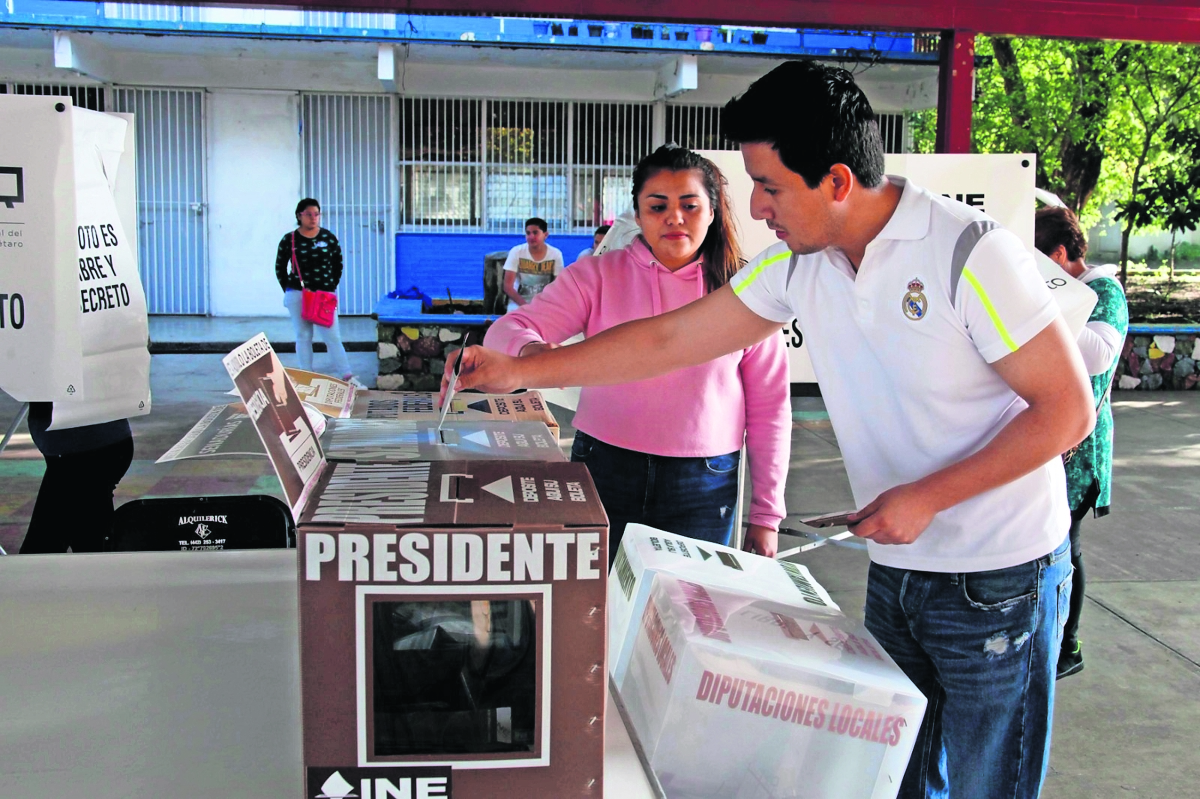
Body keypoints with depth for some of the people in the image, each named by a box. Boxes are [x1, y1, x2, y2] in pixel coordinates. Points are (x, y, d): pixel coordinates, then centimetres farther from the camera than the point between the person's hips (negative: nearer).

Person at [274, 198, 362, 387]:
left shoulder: (329, 238, 2)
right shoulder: (289, 240, 0)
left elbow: (337, 265, 12)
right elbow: (280, 267, 9)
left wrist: (332, 287, 4)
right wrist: (289, 290, 3)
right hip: (297, 295, 0)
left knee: (333, 337, -4)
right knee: (303, 337, 6)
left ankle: (347, 377, -5)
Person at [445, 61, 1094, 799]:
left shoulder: (969, 253, -20)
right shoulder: (799, 264, -1)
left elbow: (1068, 408, -17)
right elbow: (672, 339, 4)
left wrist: (928, 496, -20)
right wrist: (522, 371, 3)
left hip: (999, 582, -6)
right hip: (897, 570, 6)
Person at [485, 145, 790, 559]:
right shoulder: (598, 275, 1)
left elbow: (770, 408, 5)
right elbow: (508, 331, -7)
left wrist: (766, 515, 3)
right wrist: (532, 352, -32)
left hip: (705, 484, 0)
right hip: (605, 471, 0)